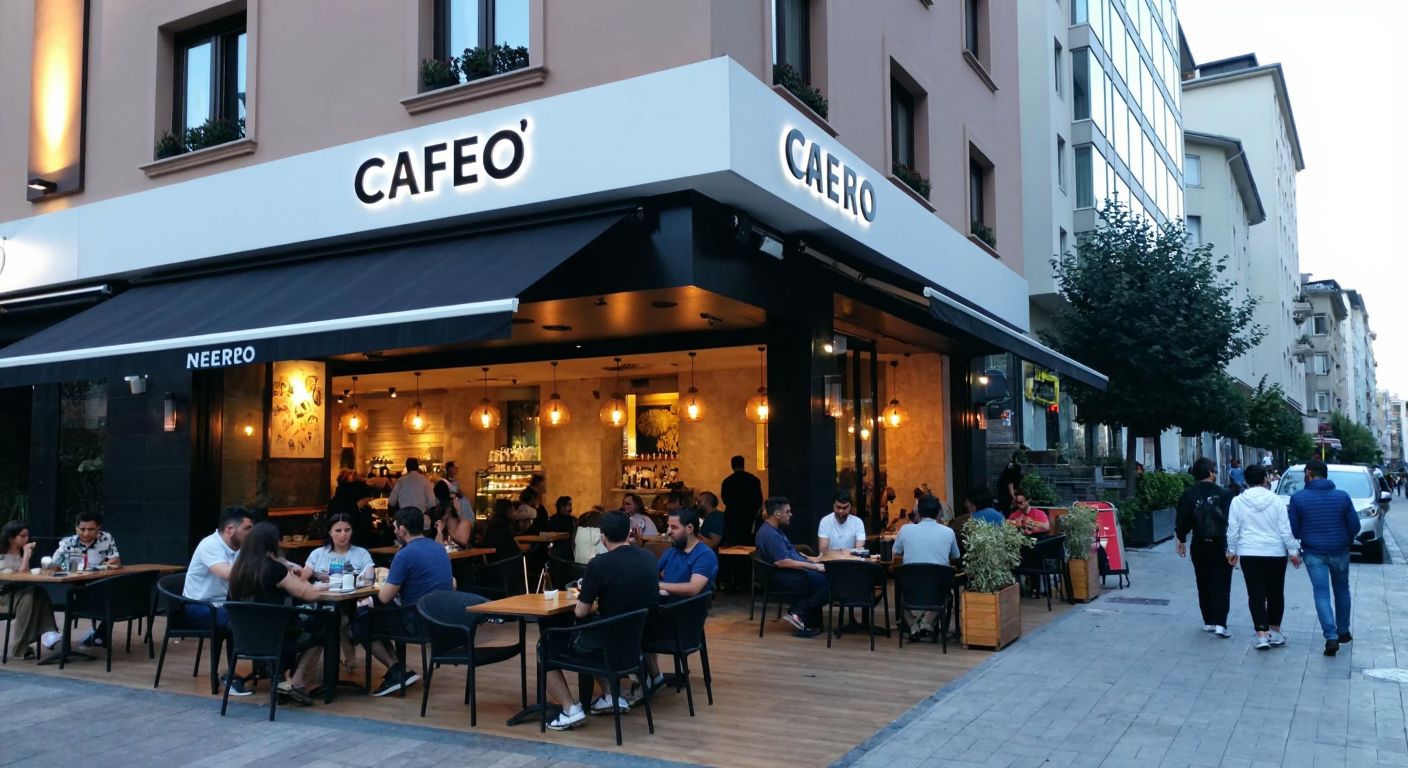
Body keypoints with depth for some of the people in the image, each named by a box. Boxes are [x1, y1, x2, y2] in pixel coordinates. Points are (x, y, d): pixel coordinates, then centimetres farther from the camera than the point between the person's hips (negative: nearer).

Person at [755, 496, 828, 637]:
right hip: (784, 578, -11)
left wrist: (810, 559, 13)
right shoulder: (770, 535, -18)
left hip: (792, 573, 11)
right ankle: (799, 614, -5)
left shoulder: (774, 530, 17)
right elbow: (782, 562, -27)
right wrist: (813, 566, -22)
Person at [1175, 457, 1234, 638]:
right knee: (1221, 584, 2)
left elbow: (1182, 522, -2)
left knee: (1204, 584, 14)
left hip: (1200, 546, 2)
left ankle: (1209, 622, 19)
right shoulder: (1224, 494, -9)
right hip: (1221, 546, -2)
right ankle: (1220, 623, -7)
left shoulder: (1188, 496, -4)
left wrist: (1181, 540, 14)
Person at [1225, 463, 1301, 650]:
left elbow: (1233, 530, 2)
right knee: (1275, 593, 14)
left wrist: (1232, 551, 13)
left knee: (1256, 595, 1)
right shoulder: (1276, 500, -5)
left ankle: (1261, 634, -7)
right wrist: (1293, 551, 5)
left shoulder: (1237, 501, -3)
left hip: (1249, 554, 0)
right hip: (1275, 553, 1)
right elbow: (1285, 529, -3)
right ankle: (1275, 632, 22)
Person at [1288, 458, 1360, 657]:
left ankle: (1331, 637, -14)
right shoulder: (1342, 496, -4)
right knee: (1342, 590, 21)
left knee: (1322, 594, -2)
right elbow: (1355, 526, -2)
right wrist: (1346, 542, 17)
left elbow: (1292, 529, -8)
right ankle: (1343, 631, 32)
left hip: (1313, 553, -2)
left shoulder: (1298, 498, -10)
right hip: (1339, 551, 2)